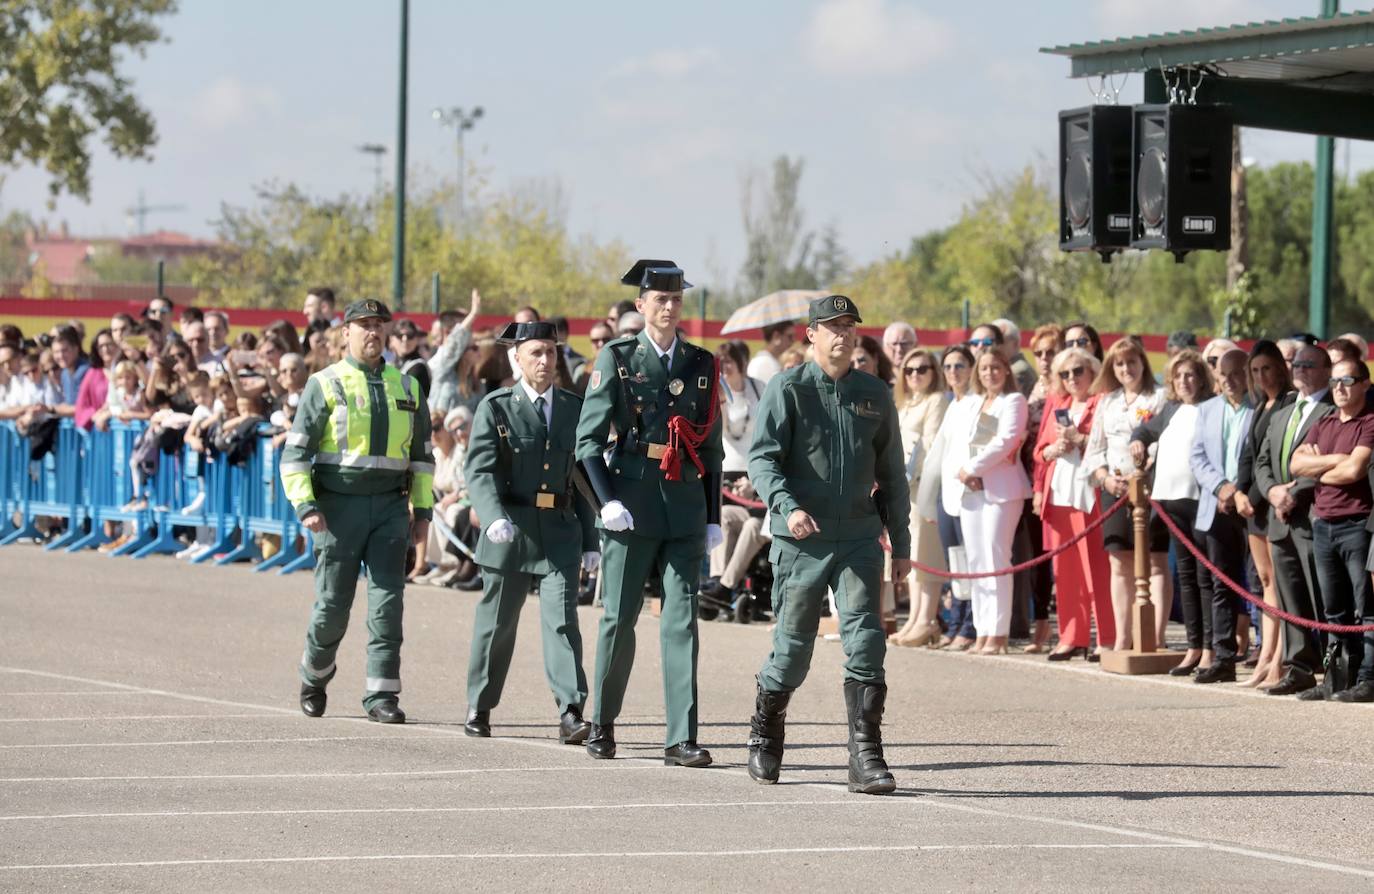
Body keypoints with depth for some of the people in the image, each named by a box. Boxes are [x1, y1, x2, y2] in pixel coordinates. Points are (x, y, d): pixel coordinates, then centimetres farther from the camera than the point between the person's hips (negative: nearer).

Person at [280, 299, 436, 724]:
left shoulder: (406, 387, 12)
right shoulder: (325, 384, 1)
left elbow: (422, 453, 19)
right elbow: (295, 451, -2)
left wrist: (422, 509, 12)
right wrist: (305, 506, -13)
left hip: (391, 506, 3)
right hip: (340, 506, -2)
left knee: (387, 601, -7)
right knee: (333, 605, 2)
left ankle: (381, 696, -5)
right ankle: (314, 677, 27)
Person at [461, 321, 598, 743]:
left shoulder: (575, 408, 9)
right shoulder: (496, 407, -2)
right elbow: (480, 470, -11)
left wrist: (590, 540, 12)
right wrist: (495, 517, -29)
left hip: (560, 532, 1)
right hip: (510, 530, -1)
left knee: (562, 619, -12)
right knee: (497, 624, 9)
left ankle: (571, 713, -19)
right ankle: (479, 708, 26)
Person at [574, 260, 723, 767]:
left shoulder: (702, 365, 11)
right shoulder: (617, 360, 2)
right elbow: (588, 439, -1)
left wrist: (714, 516, 13)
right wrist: (607, 500, -12)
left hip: (686, 508, 2)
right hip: (631, 505, -2)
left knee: (682, 619, -4)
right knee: (619, 617, 3)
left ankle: (682, 738, -5)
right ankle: (603, 724, 20)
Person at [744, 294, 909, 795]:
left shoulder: (875, 395, 11)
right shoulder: (788, 389, -1)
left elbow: (891, 473, 17)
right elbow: (762, 457, -10)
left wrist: (901, 543, 16)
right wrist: (787, 506, -28)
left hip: (859, 538, 2)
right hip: (801, 542, -2)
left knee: (866, 641, -11)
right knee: (793, 647, 6)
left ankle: (866, 758, -10)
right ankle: (764, 739, 29)